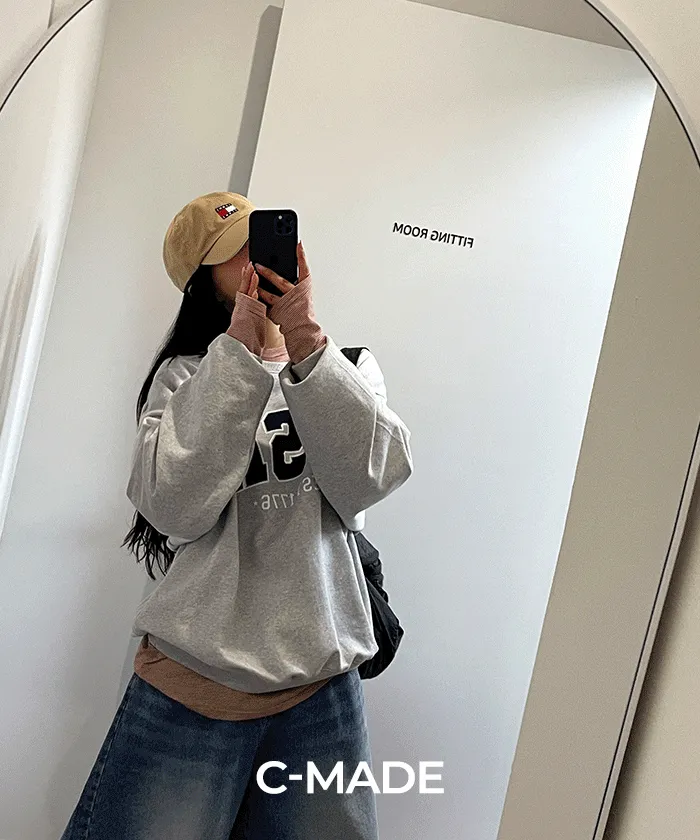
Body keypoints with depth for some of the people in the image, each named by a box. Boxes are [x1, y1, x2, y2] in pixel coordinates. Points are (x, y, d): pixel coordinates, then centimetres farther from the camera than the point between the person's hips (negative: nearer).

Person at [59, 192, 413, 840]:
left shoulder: (349, 370, 9)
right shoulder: (184, 377, 4)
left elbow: (366, 480, -10)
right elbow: (178, 506, -14)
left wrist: (304, 339, -17)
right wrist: (241, 347, -16)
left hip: (322, 692, 2)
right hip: (189, 689, -1)